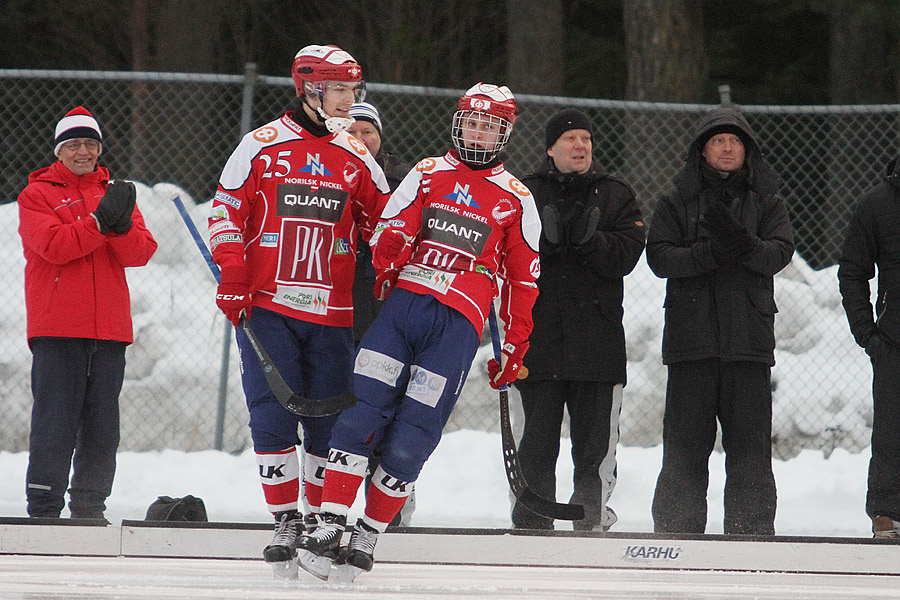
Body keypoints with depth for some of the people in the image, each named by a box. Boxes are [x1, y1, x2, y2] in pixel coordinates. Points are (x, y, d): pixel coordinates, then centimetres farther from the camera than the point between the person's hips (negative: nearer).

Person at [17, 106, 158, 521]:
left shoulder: (115, 194, 16)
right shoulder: (37, 194, 5)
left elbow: (140, 253, 3)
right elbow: (53, 246, -13)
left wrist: (122, 226, -17)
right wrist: (101, 221, -20)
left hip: (109, 329, 4)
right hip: (57, 330, -4)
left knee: (102, 423, 6)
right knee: (55, 420, -8)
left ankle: (90, 509, 14)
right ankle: (44, 509, -4)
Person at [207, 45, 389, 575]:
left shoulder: (357, 159, 9)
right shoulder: (262, 146, 0)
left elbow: (382, 223, 13)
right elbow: (226, 213, 2)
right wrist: (233, 279, -7)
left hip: (331, 312, 3)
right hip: (267, 306, -3)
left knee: (331, 420, 2)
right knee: (273, 417, -6)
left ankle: (323, 522, 13)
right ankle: (286, 522, 2)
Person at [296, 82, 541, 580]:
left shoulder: (517, 199, 13)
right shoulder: (427, 175, 16)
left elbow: (522, 278, 16)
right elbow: (391, 226, 9)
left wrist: (515, 347, 14)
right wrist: (388, 254, -14)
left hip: (458, 322, -1)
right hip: (403, 301, 1)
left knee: (414, 431, -7)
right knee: (365, 407, -12)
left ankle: (368, 534, 2)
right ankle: (328, 523, -11)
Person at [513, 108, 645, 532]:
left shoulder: (616, 196, 11)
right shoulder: (525, 194, 9)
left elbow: (624, 257, -2)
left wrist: (588, 240, -18)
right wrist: (547, 238, -18)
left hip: (599, 336, 1)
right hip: (538, 335, -1)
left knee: (595, 444, 1)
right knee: (538, 443, 1)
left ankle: (593, 521, 10)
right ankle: (532, 524, 8)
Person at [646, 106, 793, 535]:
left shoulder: (766, 204, 13)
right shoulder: (677, 202, 11)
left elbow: (780, 253, -4)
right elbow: (659, 255, -2)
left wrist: (743, 244, -24)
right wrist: (709, 253, -19)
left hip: (749, 338, 0)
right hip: (691, 335, 0)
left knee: (750, 444, -2)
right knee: (685, 444, -1)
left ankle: (752, 531, 3)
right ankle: (677, 530, 4)